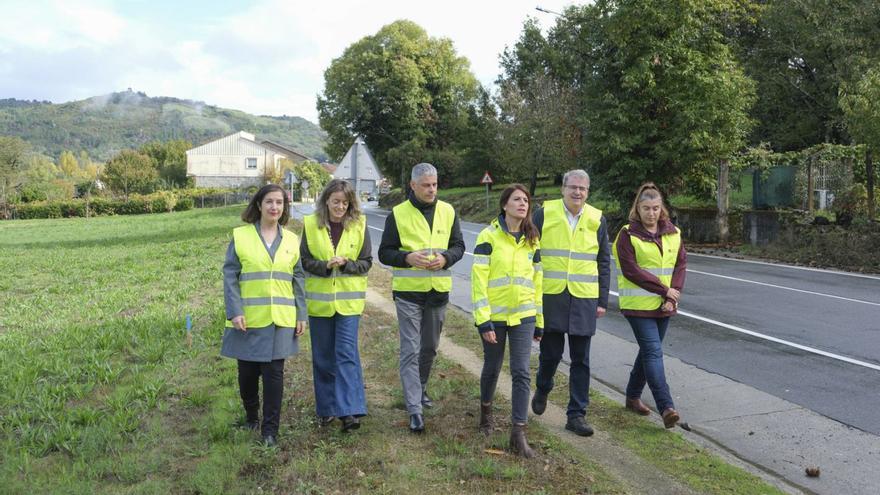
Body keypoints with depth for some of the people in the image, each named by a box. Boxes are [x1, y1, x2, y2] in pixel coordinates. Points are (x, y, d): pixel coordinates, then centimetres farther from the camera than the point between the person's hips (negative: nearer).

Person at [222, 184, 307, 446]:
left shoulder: (291, 240, 8)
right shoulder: (241, 235, -1)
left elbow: (298, 279, 11)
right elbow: (230, 275, -2)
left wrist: (301, 315, 7)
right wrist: (234, 312, -11)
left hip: (281, 318, 1)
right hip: (248, 317, -1)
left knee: (274, 371, 0)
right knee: (248, 371, 9)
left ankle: (270, 429, 10)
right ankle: (251, 416, 34)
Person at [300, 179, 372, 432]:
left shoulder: (359, 224, -2)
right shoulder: (310, 224, -2)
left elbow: (366, 262, 0)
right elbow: (304, 260, 0)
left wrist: (346, 264, -18)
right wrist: (325, 265, -19)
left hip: (349, 300, -1)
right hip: (319, 300, 2)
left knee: (346, 353, -7)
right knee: (323, 356, 10)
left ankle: (349, 410, -6)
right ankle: (326, 408, 24)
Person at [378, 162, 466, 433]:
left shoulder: (448, 211, 4)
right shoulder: (398, 214, -5)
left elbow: (458, 245, 9)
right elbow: (385, 252, -2)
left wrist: (445, 258, -13)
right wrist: (408, 258, -21)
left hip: (439, 290, 4)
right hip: (408, 291, -3)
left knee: (430, 347, 17)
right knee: (410, 350, -4)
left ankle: (420, 388, 41)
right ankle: (414, 409, 0)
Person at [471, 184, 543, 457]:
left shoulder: (531, 240, 6)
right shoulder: (489, 236, -9)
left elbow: (536, 281, 12)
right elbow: (478, 279, -12)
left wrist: (539, 321, 12)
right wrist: (483, 320, -17)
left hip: (523, 316, 3)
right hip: (494, 316, -3)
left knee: (521, 373, -4)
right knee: (492, 369, 13)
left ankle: (518, 433, 2)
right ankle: (486, 409, 41)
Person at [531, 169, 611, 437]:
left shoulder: (597, 220, 6)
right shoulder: (544, 214, 0)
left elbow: (604, 263, 11)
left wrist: (602, 301, 6)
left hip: (584, 298, 2)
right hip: (550, 295, -1)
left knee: (581, 360, 4)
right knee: (551, 353, 6)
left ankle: (576, 415, 14)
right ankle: (542, 390, 37)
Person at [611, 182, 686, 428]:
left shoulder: (673, 233, 8)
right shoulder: (628, 235, -7)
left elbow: (681, 265, 6)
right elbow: (631, 270, -13)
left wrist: (672, 297, -7)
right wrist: (664, 289, -13)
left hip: (664, 306, 5)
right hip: (639, 305, -5)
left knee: (649, 351, 14)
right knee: (654, 352, -11)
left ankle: (633, 396, 29)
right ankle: (666, 407, -13)